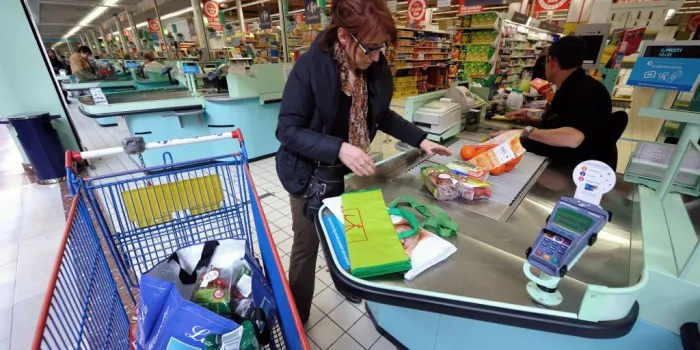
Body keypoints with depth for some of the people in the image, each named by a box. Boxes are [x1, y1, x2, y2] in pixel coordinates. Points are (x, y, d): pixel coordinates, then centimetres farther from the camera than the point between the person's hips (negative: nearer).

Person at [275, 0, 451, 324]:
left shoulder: (376, 69, -6)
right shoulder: (310, 67, -22)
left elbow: (380, 115, 9)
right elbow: (287, 130, -23)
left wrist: (420, 140, 1)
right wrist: (339, 149, -36)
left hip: (349, 172, 5)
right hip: (311, 175, -4)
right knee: (307, 246, 10)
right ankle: (295, 317, 37)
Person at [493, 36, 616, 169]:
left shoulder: (586, 91, -23)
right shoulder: (570, 88, 10)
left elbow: (572, 137, -39)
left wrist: (526, 132, -32)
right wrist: (530, 121, 8)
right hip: (564, 166, 9)